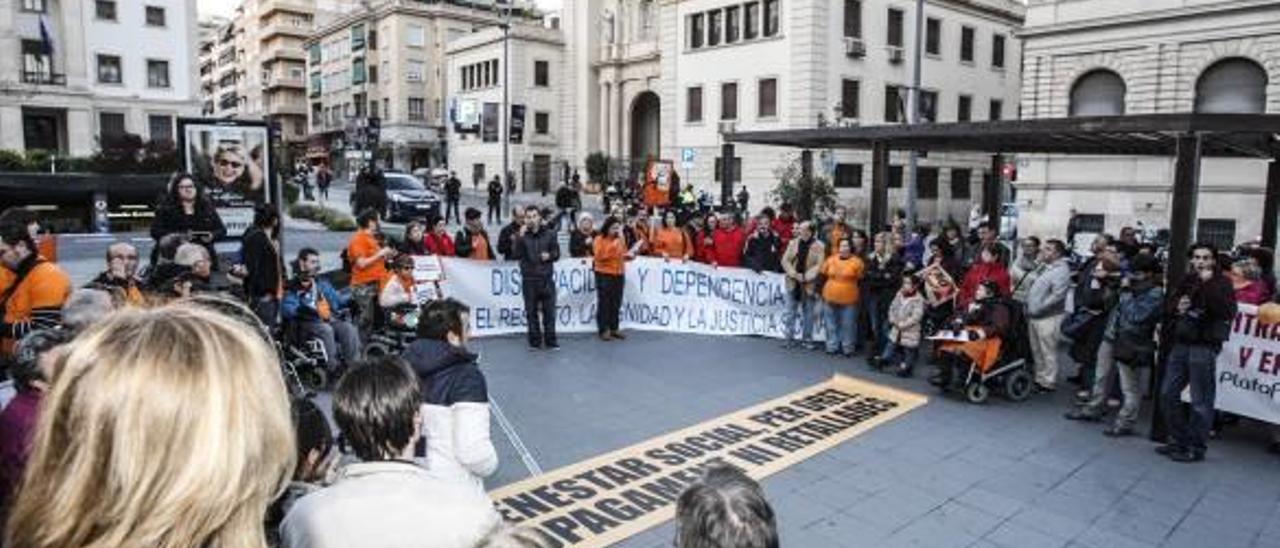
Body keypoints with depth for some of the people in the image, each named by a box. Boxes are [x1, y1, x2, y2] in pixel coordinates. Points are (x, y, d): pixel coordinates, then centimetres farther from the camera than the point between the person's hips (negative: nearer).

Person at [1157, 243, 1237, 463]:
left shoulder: (1221, 283, -2)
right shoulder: (1187, 280, 13)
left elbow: (1227, 311, -17)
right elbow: (1167, 306, 18)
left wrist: (1209, 284, -19)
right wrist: (1176, 307, -4)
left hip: (1204, 348, -6)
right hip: (1180, 344, 6)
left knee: (1200, 401, -2)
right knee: (1168, 394, 9)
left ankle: (1196, 448, 8)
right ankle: (1178, 441, 23)